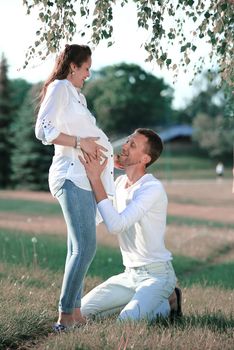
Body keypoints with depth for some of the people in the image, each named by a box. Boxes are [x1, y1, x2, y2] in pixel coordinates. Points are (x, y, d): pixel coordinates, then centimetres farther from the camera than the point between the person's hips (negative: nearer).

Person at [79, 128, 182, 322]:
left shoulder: (153, 188, -21)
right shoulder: (119, 182, 5)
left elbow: (116, 224, -31)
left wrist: (96, 180, -28)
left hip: (157, 274, -7)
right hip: (130, 274, 8)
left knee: (127, 320, -28)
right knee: (84, 310, -1)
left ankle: (167, 303, 3)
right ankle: (139, 302, 15)